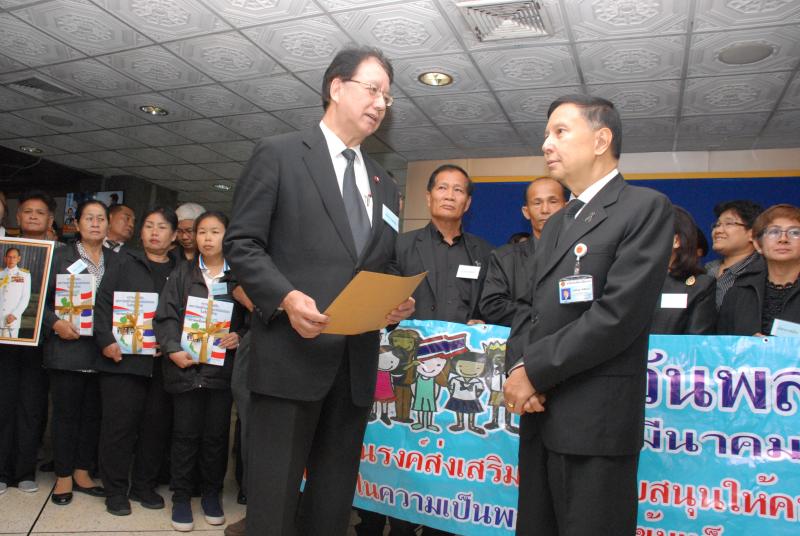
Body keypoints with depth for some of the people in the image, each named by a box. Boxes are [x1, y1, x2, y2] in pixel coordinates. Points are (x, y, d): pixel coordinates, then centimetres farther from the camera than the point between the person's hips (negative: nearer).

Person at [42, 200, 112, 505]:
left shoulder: (115, 261, 10)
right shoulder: (60, 257, 3)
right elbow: (42, 299, 0)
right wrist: (55, 323, -15)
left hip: (102, 350, 3)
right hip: (67, 347, -3)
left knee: (93, 413, 9)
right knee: (65, 412, 4)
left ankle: (82, 472, 22)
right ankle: (63, 476, 16)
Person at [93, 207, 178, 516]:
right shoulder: (125, 264, 7)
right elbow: (104, 303, 0)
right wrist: (106, 341, -11)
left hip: (163, 361, 2)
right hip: (124, 358, -2)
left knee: (157, 424, 7)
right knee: (120, 423, 1)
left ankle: (144, 485, 23)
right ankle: (116, 490, 16)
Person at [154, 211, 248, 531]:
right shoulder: (182, 273, 7)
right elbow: (166, 315, 1)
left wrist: (240, 337, -13)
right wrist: (173, 349, -11)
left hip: (223, 365, 0)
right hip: (186, 365, 0)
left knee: (216, 433, 8)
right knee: (185, 433, 7)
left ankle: (212, 493, 25)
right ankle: (181, 496, 21)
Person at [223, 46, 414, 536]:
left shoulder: (384, 185, 20)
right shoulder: (279, 154, 2)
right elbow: (242, 244, -3)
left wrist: (396, 303, 1)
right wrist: (286, 297, -19)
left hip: (356, 364, 6)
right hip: (292, 354, -5)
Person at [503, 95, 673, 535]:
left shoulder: (645, 207, -5)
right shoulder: (555, 225, 20)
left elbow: (618, 315, -16)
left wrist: (534, 370, -13)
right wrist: (517, 366, -4)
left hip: (596, 421, -7)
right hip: (539, 414, 7)